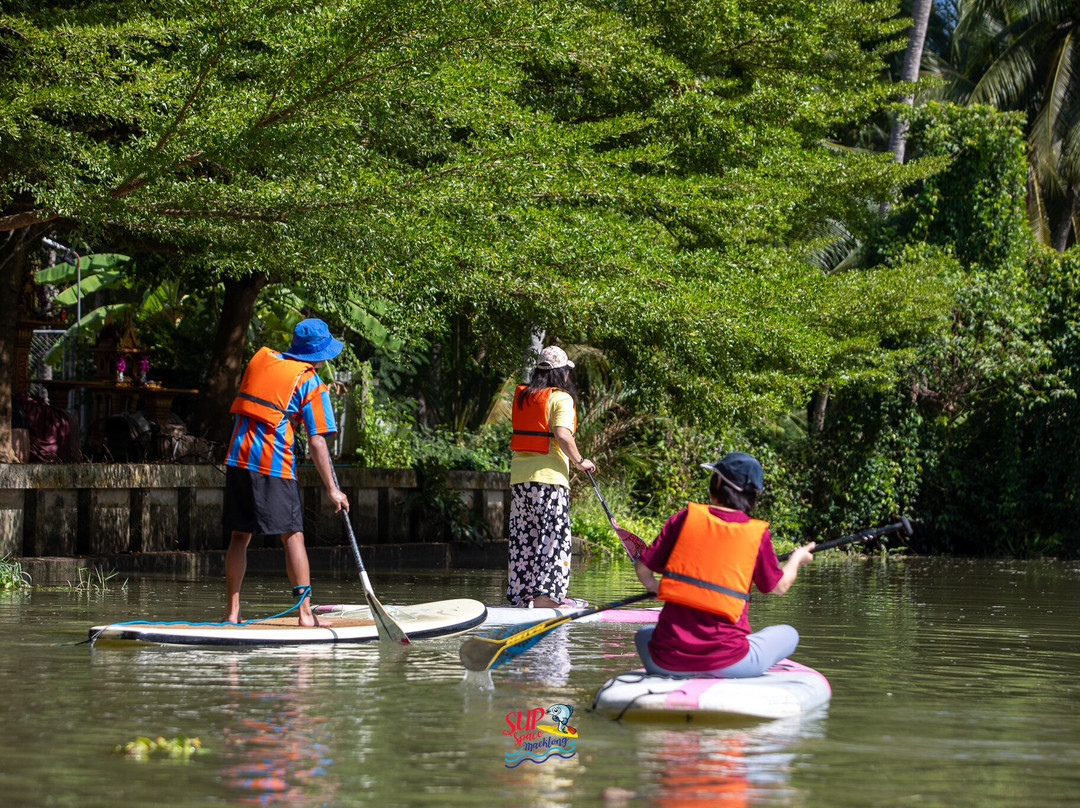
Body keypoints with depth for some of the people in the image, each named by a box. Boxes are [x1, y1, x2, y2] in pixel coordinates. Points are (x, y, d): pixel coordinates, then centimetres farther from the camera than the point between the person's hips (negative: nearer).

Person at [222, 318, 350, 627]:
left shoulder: (261, 358, 13)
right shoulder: (311, 383, -3)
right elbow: (316, 442, -7)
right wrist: (332, 489, -3)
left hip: (238, 458, 5)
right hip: (274, 465, -5)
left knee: (239, 536, 11)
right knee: (293, 535, -1)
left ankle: (231, 612, 10)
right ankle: (305, 612, -6)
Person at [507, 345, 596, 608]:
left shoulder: (521, 396, 13)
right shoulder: (560, 398, -7)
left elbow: (520, 430, 15)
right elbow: (562, 434, -18)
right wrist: (580, 461, -7)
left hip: (519, 475, 6)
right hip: (548, 476, -6)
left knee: (523, 537, 10)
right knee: (552, 537, -4)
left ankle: (520, 593, 12)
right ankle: (545, 594, -11)